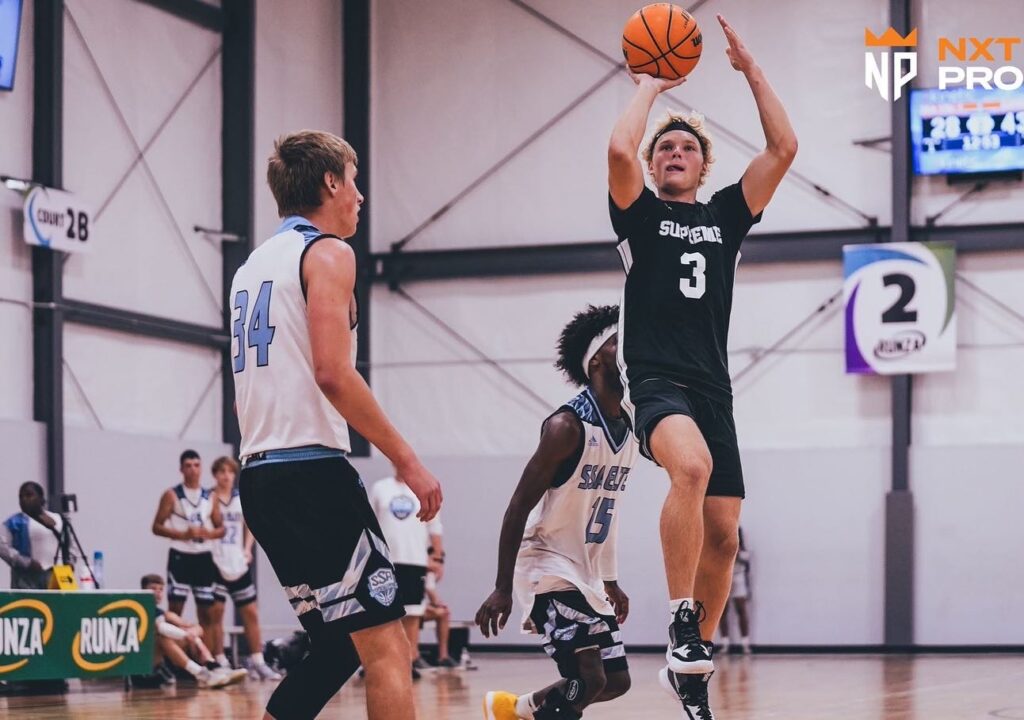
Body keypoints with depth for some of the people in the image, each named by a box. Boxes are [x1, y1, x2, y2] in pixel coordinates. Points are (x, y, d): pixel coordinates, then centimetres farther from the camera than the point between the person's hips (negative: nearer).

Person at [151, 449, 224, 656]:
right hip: (180, 557, -4)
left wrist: (208, 533, -9)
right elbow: (157, 527, -4)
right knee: (175, 610, -7)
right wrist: (183, 534, -18)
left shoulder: (210, 496, 11)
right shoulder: (172, 495, -1)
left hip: (204, 557, 4)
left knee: (207, 612, 5)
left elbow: (221, 528, 14)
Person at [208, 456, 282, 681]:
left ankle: (257, 662, 11)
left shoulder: (242, 498, 12)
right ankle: (220, 662, 0)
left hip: (239, 565, 5)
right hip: (215, 563, -5)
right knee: (215, 612, -6)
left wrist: (247, 549, 6)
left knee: (251, 613, 5)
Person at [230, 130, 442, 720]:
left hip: (261, 475, 9)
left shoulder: (255, 265, 21)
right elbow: (333, 373, -17)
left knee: (339, 645, 16)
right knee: (387, 645, -9)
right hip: (313, 472, -9)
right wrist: (407, 460, -13)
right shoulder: (327, 252, -6)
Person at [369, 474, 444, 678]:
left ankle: (411, 658, 5)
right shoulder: (380, 488, 5)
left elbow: (434, 529, 9)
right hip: (385, 561, 0)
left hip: (416, 561, 0)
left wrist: (438, 559, 4)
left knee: (413, 613, 0)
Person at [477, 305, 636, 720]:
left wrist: (610, 582, 20)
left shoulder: (628, 429, 7)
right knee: (588, 680, -19)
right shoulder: (567, 427, -18)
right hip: (549, 569, -9)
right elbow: (519, 507, -18)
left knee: (616, 681, 11)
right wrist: (502, 589, -20)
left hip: (588, 575, 9)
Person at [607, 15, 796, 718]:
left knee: (722, 532, -1)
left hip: (713, 387, 5)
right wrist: (651, 85, 2)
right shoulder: (640, 213, 9)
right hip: (655, 379, -5)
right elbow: (620, 149, -12)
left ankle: (695, 663, 14)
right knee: (693, 467, -35)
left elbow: (784, 147, 6)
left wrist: (751, 68, 6)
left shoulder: (727, 215, 17)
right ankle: (681, 623, -29)